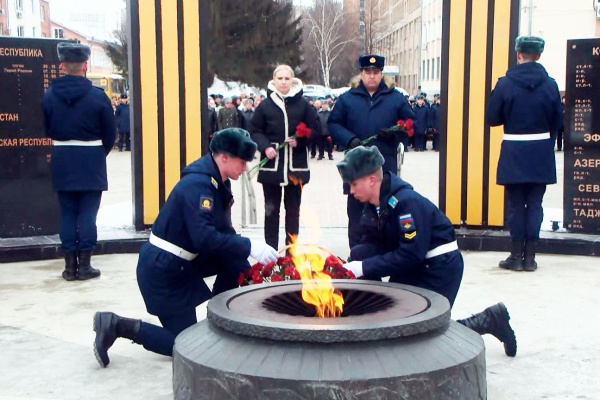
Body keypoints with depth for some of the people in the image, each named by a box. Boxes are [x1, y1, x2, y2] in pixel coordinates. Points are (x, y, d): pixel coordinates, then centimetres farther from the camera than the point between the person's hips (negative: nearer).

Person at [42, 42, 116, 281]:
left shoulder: (49, 96, -3)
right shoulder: (98, 96, -10)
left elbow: (47, 130, 6)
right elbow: (110, 133, -3)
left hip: (62, 162, 2)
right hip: (91, 162, -2)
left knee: (67, 212, 9)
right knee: (87, 212, 3)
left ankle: (70, 265, 11)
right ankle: (84, 265, 4)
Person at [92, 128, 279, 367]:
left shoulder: (217, 181, 4)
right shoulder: (198, 184, -24)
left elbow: (222, 230, 6)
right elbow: (205, 238, -33)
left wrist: (245, 247, -9)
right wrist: (249, 246, -30)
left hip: (180, 262, 9)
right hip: (162, 269, -9)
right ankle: (118, 326, 3)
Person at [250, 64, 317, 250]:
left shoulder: (303, 105, 3)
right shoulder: (265, 105, 3)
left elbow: (313, 129, 4)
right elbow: (256, 131, 5)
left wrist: (299, 141, -13)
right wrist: (265, 147, -12)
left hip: (296, 165, 0)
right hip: (271, 164, 0)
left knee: (293, 209, 8)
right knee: (271, 209, 5)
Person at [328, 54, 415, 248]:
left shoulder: (396, 98, 4)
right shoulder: (347, 99, 4)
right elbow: (333, 124, 4)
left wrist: (394, 134, -12)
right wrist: (349, 139, -13)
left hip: (385, 167, 0)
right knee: (356, 213, 7)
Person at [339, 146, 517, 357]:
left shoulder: (407, 201, -27)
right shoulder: (372, 205, 0)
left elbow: (410, 255, -30)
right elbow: (374, 243, -1)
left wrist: (364, 267, -30)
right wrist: (351, 263, -21)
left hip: (441, 267, -8)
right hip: (413, 267, 8)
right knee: (359, 254, -8)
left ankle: (489, 320, 8)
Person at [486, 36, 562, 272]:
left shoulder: (505, 84, -9)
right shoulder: (550, 85, -3)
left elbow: (492, 118, -6)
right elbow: (558, 121, 3)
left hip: (514, 154, -2)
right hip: (541, 154, 2)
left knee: (515, 205, 6)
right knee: (535, 204, 8)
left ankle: (516, 256, 8)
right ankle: (530, 257, 10)